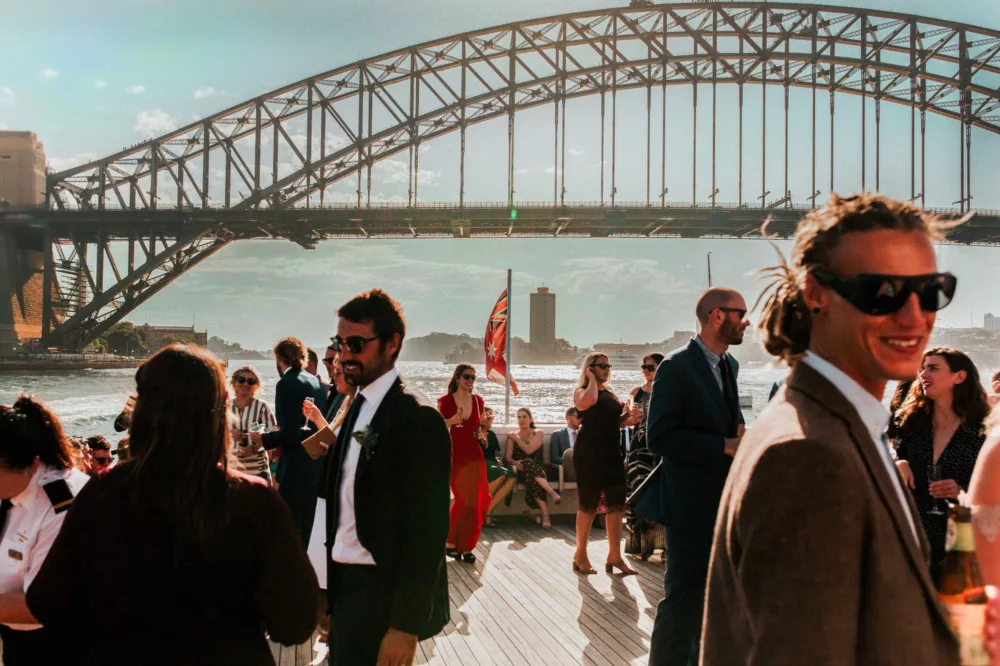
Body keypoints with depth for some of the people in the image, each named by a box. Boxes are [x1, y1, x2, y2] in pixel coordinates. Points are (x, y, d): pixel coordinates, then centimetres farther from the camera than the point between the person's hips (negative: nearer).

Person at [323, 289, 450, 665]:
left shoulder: (416, 418, -17)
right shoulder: (356, 406, 8)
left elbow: (427, 531, -20)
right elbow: (347, 501, 10)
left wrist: (405, 626, -20)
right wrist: (329, 593, 9)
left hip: (381, 595, -8)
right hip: (345, 585, 8)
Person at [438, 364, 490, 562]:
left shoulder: (478, 400, 7)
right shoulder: (445, 401, -6)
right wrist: (451, 421, -21)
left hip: (474, 455, 4)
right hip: (454, 455, -4)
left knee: (476, 500, 0)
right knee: (464, 500, -6)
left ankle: (466, 546, 10)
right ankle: (450, 541, 11)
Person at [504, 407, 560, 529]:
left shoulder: (538, 433, 13)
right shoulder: (511, 436, 16)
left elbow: (529, 450, -7)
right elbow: (507, 458, 3)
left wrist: (516, 438, 3)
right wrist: (515, 462, -19)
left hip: (538, 470, 0)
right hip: (521, 472, 0)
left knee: (531, 478, -40)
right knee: (528, 462, -39)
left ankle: (545, 515, -49)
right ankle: (551, 492, -48)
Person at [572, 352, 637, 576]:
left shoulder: (610, 393, 17)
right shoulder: (582, 391, -4)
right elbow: (589, 401, -29)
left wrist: (627, 418, 3)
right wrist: (591, 379, -13)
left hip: (612, 452, 7)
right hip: (589, 453, -7)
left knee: (616, 503, 1)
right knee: (589, 503, -1)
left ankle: (614, 556, 4)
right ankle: (580, 555, 12)